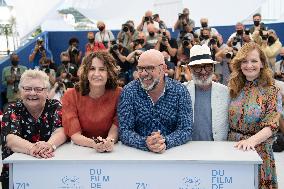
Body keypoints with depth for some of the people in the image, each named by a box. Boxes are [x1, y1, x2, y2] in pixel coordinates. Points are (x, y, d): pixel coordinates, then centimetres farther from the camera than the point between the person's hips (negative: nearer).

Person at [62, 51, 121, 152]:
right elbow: (75, 134, -10)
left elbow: (115, 129, -6)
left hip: (109, 152, 1)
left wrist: (109, 141, -28)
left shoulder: (118, 94, -4)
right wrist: (93, 144, -29)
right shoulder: (70, 96, -5)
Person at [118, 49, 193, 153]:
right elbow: (125, 131, -8)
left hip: (171, 152, 1)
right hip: (137, 153, 0)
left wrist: (165, 142, -24)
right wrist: (145, 143, -26)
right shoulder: (129, 91, -4)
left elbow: (185, 130, -5)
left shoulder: (180, 91, -3)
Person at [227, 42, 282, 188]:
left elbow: (271, 126, -15)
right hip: (233, 148, 4)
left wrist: (252, 140, -31)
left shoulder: (271, 91, -7)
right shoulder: (235, 88, 5)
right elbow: (228, 120, 10)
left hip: (258, 150, -3)